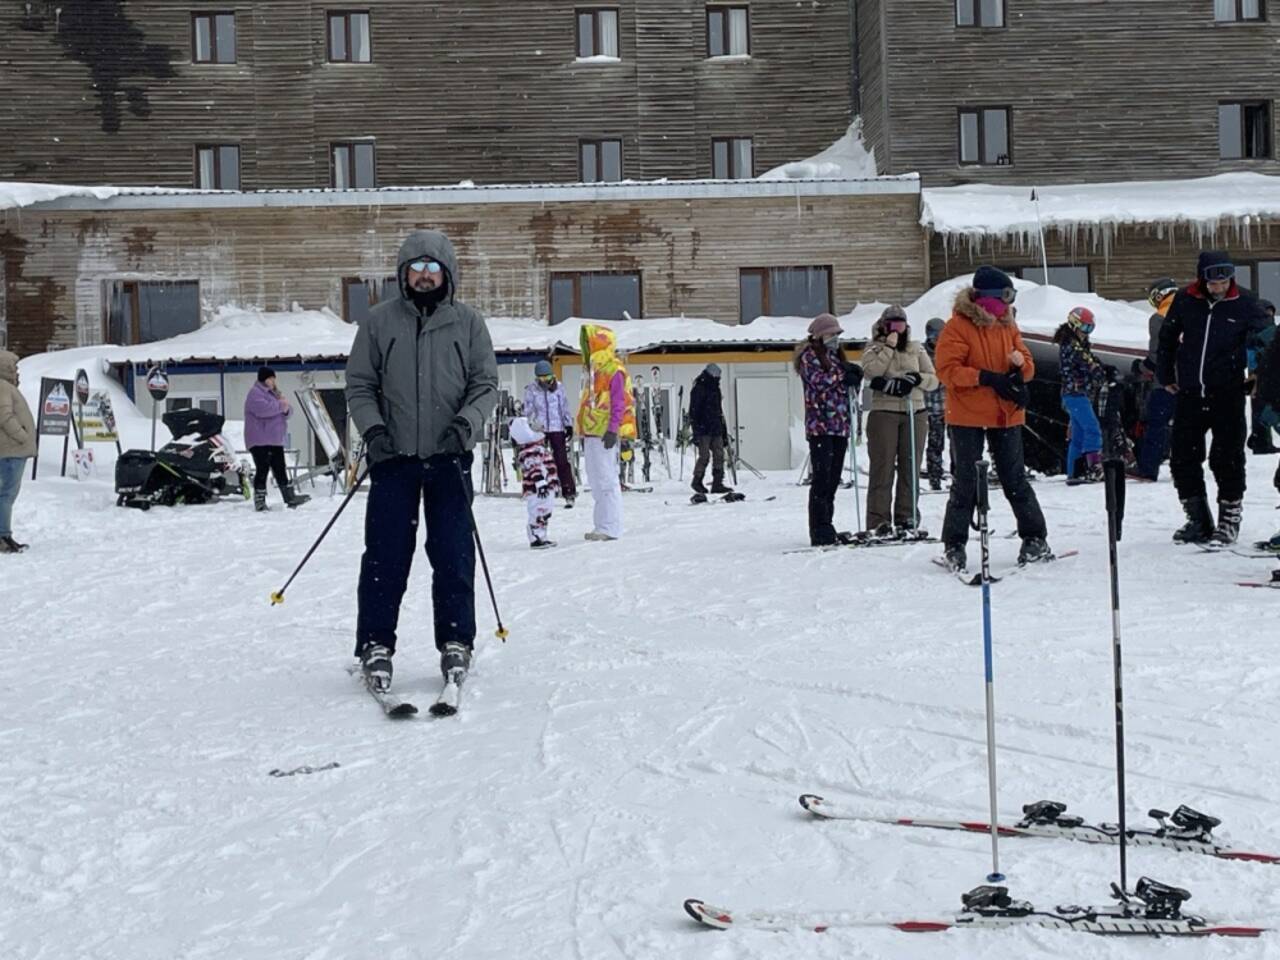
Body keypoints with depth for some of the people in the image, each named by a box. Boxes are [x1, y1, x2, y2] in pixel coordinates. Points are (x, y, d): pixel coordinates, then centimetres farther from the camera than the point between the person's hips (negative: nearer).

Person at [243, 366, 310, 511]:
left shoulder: (274, 393, 19)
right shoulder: (255, 393, -8)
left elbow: (286, 412, 18)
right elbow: (262, 408, -27)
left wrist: (286, 409, -6)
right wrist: (280, 404, -17)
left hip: (275, 440, 9)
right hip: (260, 441, -9)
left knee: (280, 469, 10)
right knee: (262, 469, -9)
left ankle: (290, 498, 11)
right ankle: (259, 501, -3)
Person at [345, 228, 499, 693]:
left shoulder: (468, 323, 7)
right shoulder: (379, 321, 6)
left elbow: (485, 383, 5)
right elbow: (359, 385, 7)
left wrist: (466, 423, -12)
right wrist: (372, 429, -9)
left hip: (449, 457, 0)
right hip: (393, 456, 0)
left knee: (453, 554, 2)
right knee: (386, 554, 0)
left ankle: (456, 642, 13)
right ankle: (376, 645, 9)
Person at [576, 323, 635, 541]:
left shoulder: (614, 371, -10)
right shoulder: (592, 371, 19)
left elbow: (619, 404, -14)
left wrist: (613, 430, -20)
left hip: (605, 433, -10)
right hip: (591, 433, 10)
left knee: (607, 480, -9)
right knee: (596, 481, 11)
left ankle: (610, 528, -7)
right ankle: (601, 526, 17)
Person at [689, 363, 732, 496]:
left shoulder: (715, 390, 19)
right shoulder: (698, 390, -5)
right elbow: (693, 413, -10)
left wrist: (724, 432, 22)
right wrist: (696, 432, -17)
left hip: (715, 430, 7)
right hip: (703, 430, -7)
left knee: (719, 455, -1)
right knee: (704, 455, -9)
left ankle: (718, 484, 0)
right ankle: (697, 481, 7)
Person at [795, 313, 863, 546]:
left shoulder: (837, 356, 23)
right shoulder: (809, 356, 1)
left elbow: (848, 386, 19)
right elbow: (818, 380, -14)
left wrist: (855, 376, -1)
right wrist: (842, 374, -9)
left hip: (839, 425, 8)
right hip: (820, 424, -8)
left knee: (833, 479, 8)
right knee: (821, 478, -10)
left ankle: (826, 528, 13)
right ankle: (821, 531, -11)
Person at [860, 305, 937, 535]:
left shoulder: (916, 350, 16)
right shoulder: (874, 349, 9)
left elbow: (934, 380, 12)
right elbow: (870, 373, -11)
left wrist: (917, 379, -8)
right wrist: (889, 347, -10)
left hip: (915, 414, 3)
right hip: (883, 413, -3)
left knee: (910, 466, 2)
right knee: (882, 466, -6)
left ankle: (906, 518, 7)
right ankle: (879, 521, -5)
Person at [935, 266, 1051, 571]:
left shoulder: (1007, 324, 9)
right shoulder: (958, 326, -8)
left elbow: (1027, 364, 13)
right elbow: (947, 369, -16)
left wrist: (1020, 364, -11)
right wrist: (987, 378, -22)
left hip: (1006, 415, 4)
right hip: (967, 417, -4)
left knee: (1015, 479, 10)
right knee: (966, 482, 2)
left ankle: (1035, 540, 16)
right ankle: (954, 546, 12)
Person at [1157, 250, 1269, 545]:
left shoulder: (1244, 304, -3)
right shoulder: (1185, 300, 2)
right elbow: (1167, 338, 13)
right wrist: (1166, 376, 15)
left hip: (1228, 395, -2)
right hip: (1189, 393, 3)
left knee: (1227, 457, 1)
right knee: (1182, 457, 5)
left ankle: (1230, 517, 15)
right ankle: (1198, 519, 18)